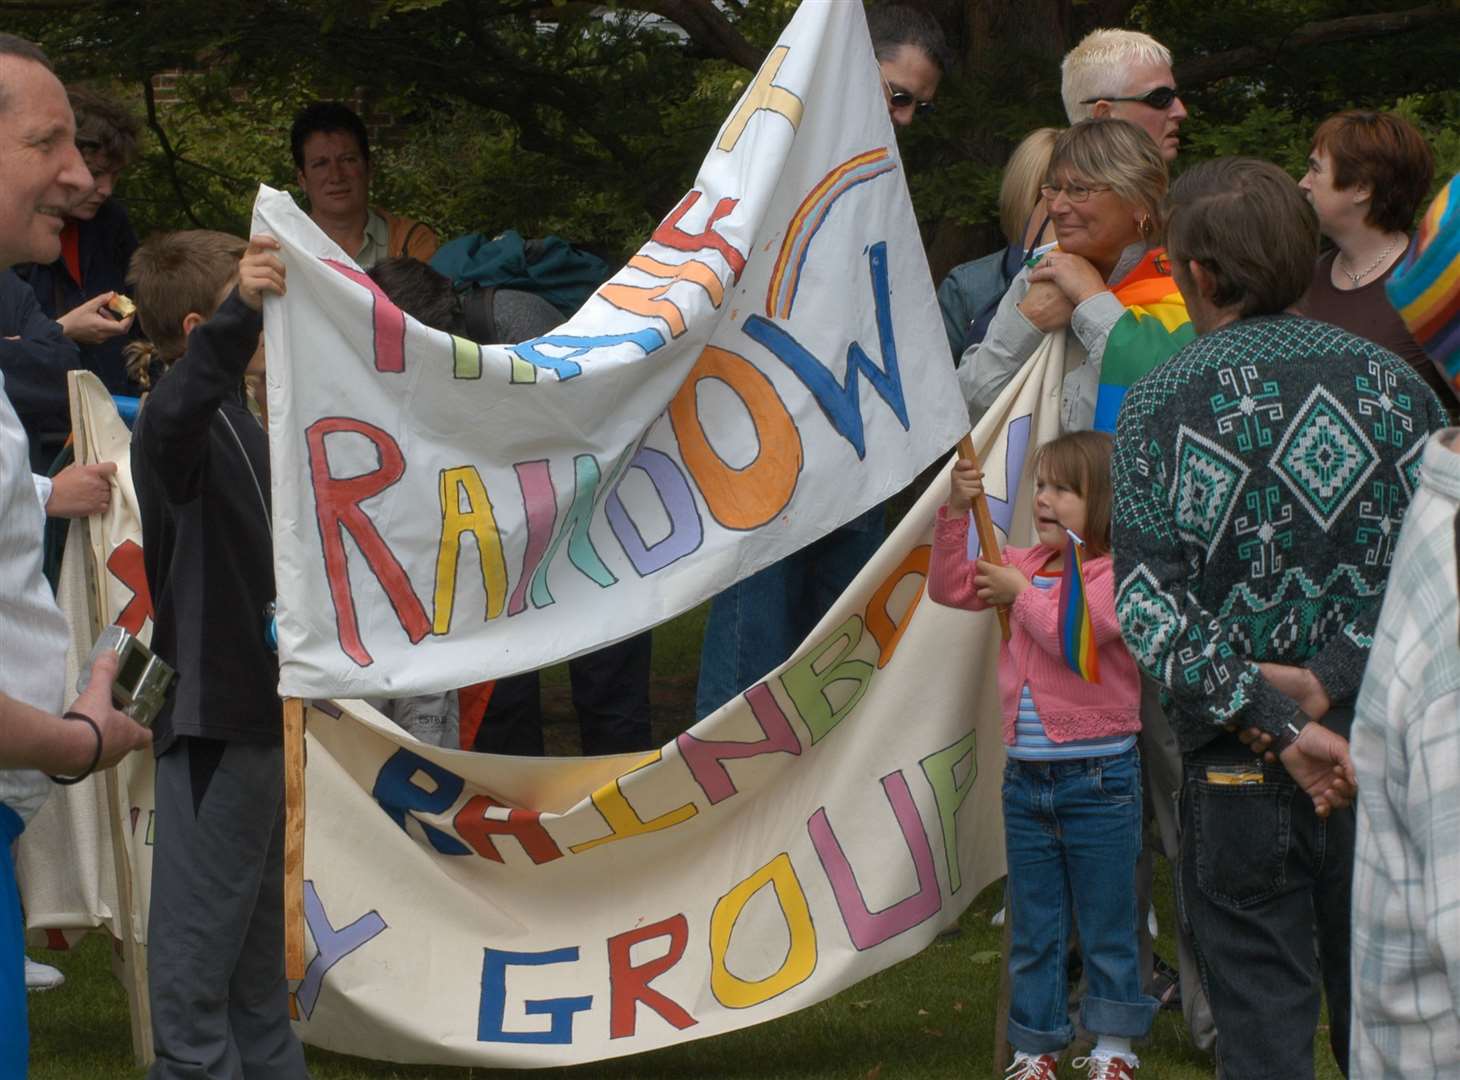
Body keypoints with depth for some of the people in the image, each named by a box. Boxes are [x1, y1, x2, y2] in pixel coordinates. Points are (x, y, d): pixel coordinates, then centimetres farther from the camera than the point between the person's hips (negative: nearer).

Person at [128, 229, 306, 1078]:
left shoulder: (238, 422, 15)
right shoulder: (177, 423, -18)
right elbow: (176, 414, -44)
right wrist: (239, 313, -59)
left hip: (256, 708, 10)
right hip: (214, 716, -10)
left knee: (261, 933, 20)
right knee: (201, 937, -5)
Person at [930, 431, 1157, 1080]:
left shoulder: (1113, 573, -11)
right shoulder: (1028, 565, 10)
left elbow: (1070, 633, -24)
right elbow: (951, 588, 9)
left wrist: (1020, 593, -11)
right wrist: (956, 513, -2)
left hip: (1097, 775, -6)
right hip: (1026, 776, 7)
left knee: (1106, 927, 4)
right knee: (1032, 930, 12)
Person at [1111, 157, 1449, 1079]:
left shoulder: (1161, 403, -4)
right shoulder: (1394, 382, 2)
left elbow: (1151, 607, -12)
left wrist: (1280, 726, -13)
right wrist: (1332, 679, -10)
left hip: (1239, 770, -2)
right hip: (1386, 757, 2)